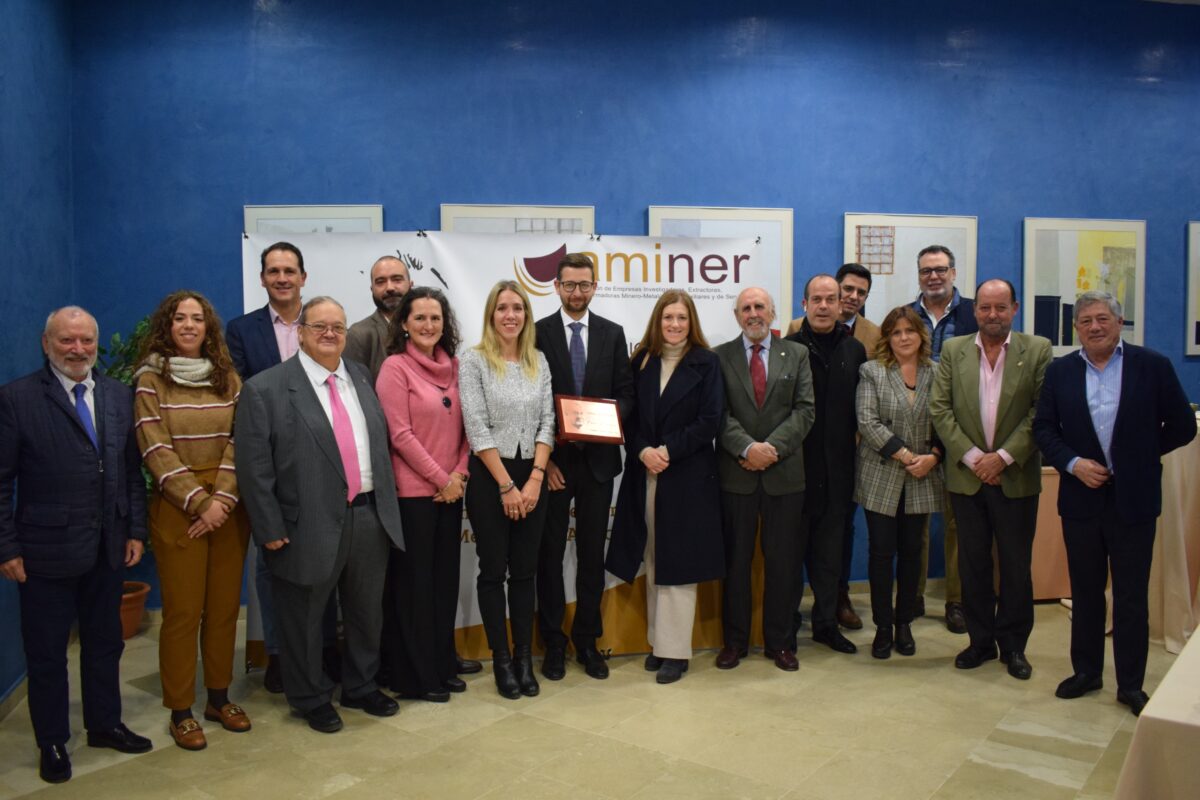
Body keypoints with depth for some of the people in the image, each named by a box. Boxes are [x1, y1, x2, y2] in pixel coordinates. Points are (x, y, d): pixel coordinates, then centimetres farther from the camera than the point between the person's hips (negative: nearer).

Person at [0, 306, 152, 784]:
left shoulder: (119, 396, 5)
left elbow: (132, 470, 8)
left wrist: (136, 530, 4)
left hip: (108, 549, 4)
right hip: (46, 551, -4)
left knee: (105, 643, 17)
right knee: (46, 653, 11)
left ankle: (104, 724, 35)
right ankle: (53, 743, 27)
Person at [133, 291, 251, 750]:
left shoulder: (228, 377, 8)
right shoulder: (150, 378, -2)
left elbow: (238, 441, 1)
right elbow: (156, 450, -8)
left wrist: (223, 497, -11)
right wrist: (199, 502, -13)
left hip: (228, 506, 3)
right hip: (177, 508, -3)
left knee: (225, 606, 9)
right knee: (182, 611, 1)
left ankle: (219, 697, 24)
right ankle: (180, 711, 14)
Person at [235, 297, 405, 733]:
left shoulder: (361, 378, 9)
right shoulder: (265, 389, -8)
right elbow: (254, 466, -10)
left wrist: (387, 502, 10)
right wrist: (271, 528, -12)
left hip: (370, 517, 5)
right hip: (310, 527, -5)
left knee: (367, 612, 18)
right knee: (304, 619, 10)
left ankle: (362, 687, 38)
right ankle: (311, 698, 31)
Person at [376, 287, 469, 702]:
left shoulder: (453, 366, 9)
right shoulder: (395, 367, -8)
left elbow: (464, 425, 10)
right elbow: (400, 434, -12)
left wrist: (459, 473, -4)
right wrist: (440, 479, -11)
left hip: (451, 491, 6)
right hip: (412, 492, -6)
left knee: (445, 579, 12)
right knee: (413, 582, 4)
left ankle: (442, 665, 25)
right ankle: (415, 675, 16)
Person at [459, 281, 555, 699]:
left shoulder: (538, 361, 8)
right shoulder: (473, 360, -5)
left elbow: (547, 421, 4)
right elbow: (477, 428, -10)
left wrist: (535, 478, -7)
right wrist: (506, 485, -12)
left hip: (532, 476, 4)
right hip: (489, 477, -4)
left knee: (525, 570, 9)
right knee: (493, 569, 4)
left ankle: (524, 657, 19)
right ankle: (501, 660, 15)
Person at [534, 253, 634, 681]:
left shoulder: (613, 334, 8)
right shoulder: (537, 333, 0)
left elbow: (625, 392, 8)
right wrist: (543, 457, -9)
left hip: (598, 457, 2)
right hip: (552, 460, -2)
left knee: (592, 553, 8)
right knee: (550, 552, 6)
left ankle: (587, 641, 21)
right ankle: (553, 642, 18)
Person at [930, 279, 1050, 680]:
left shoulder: (1038, 350, -1)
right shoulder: (953, 350, 4)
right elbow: (940, 409, -1)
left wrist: (1003, 457, -14)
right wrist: (971, 456, -10)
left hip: (1016, 478, -2)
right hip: (967, 476, 2)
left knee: (1016, 565, 7)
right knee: (973, 564, 10)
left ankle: (1013, 645, 21)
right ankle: (981, 640, 23)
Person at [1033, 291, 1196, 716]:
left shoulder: (1153, 366, -3)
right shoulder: (1060, 371, 3)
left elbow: (1183, 426, 1)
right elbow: (1044, 428, 3)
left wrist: (1141, 456, 0)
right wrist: (1073, 463, -11)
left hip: (1133, 500, -2)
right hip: (1081, 498, 2)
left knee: (1131, 596, 6)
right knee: (1085, 592, 13)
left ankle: (1131, 684, 17)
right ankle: (1086, 672, 27)